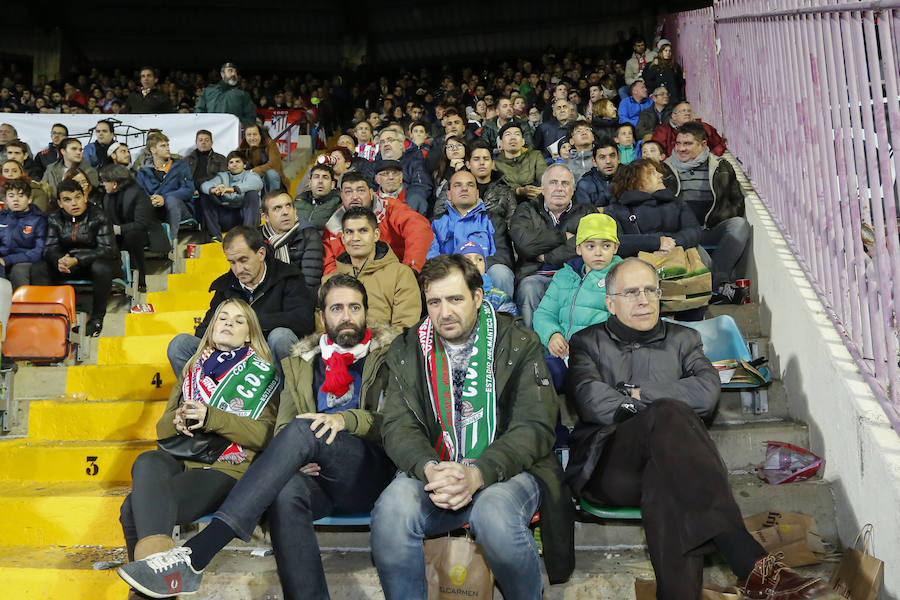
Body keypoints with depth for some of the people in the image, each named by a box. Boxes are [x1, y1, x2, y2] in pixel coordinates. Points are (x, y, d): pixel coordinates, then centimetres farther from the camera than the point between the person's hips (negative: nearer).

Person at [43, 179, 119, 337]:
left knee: (100, 267, -38)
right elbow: (50, 248, -4)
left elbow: (107, 249, -21)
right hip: (69, 262, 5)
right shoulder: (55, 218, 2)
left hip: (98, 260, -4)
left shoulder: (98, 216, -12)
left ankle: (96, 317, -20)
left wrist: (77, 260, -33)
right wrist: (59, 261, -31)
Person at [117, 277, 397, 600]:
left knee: (303, 429, -31)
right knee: (285, 493, -35)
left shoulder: (389, 356, 13)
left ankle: (195, 555, -38)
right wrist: (292, 458, -9)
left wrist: (345, 419, -19)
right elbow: (282, 427, 14)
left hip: (372, 472, -2)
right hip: (317, 475, 3)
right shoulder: (301, 364, 22)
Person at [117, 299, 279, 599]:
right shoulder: (192, 369, 27)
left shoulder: (262, 373, 13)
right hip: (180, 459, 4)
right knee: (148, 462, -36)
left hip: (224, 468, -4)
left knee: (135, 509, -30)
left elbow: (265, 435, -2)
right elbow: (162, 428, 26)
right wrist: (177, 421, 0)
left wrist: (211, 417, -15)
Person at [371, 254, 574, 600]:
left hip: (505, 472, -1)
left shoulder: (520, 345, 1)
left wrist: (478, 474, -24)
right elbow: (398, 426, 1)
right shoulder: (407, 350, 9)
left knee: (495, 517, -34)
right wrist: (430, 469, -21)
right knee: (391, 512, -30)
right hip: (433, 472, 2)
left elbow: (534, 427, -8)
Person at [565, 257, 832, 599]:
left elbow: (707, 393, 2)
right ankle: (749, 562, -41)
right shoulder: (587, 343, 18)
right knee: (668, 414, -33)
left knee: (665, 482, -37)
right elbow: (592, 401, -4)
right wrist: (661, 414, -9)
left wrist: (639, 394, -1)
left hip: (662, 464, 2)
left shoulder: (682, 339, 24)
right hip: (607, 467, -2)